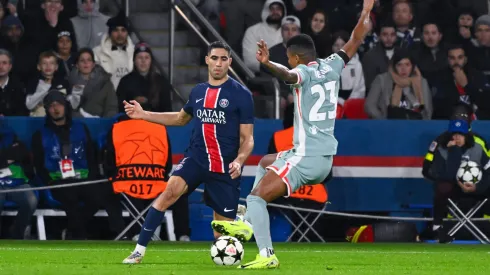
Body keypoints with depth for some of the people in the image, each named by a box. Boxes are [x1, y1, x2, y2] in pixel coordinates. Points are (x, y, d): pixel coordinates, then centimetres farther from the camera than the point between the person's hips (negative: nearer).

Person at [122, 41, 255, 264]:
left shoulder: (241, 94, -6)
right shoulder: (198, 92, 8)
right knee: (172, 190, -27)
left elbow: (247, 138, -4)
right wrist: (143, 115, 18)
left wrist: (239, 161, -24)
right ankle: (139, 250, -25)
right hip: (196, 159, 3)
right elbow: (181, 118, 27)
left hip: (225, 168, -3)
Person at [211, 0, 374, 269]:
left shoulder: (305, 72, -12)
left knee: (257, 196, -13)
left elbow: (288, 75, -37)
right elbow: (356, 40, 23)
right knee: (265, 163, 32)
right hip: (326, 158, 9)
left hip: (306, 157, -9)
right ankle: (248, 222, 26)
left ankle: (266, 256, -27)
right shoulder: (331, 66, 9)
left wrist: (268, 63, -56)